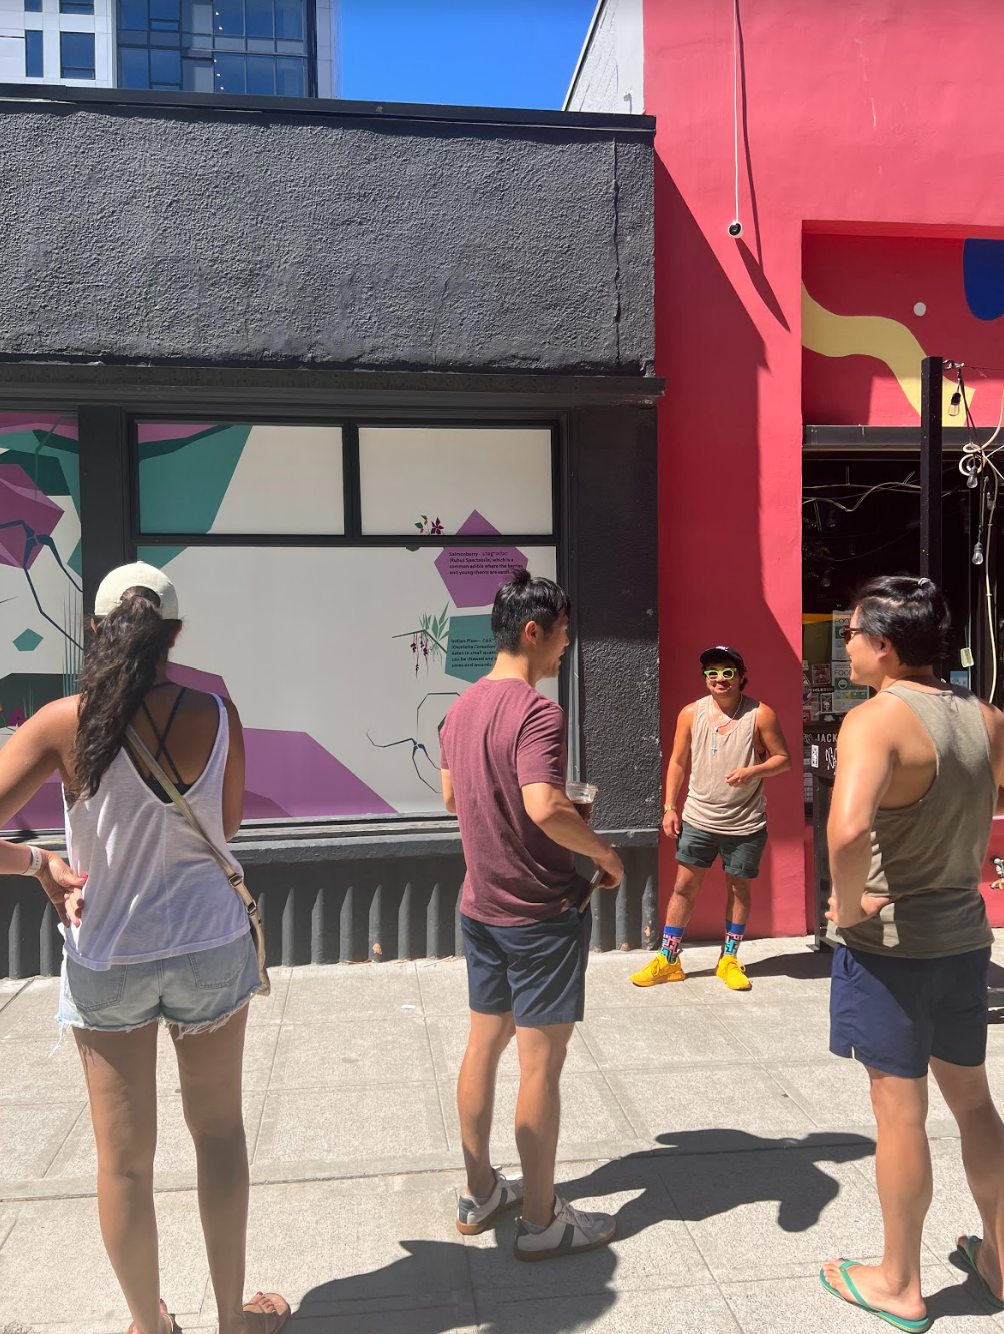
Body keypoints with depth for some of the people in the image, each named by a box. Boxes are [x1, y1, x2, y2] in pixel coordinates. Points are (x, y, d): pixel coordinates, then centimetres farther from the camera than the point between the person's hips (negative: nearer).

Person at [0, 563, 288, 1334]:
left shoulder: (65, 722, -15)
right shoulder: (217, 717, -11)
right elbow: (226, 826, 1)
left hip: (105, 960, 0)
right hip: (209, 947, 1)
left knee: (125, 1157, 17)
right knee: (218, 1131, 20)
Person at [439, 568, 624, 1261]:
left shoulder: (462, 708, 6)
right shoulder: (537, 712, -21)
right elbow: (544, 808, -33)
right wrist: (606, 852, -16)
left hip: (481, 906, 9)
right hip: (541, 912, -8)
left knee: (484, 1046, 18)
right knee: (541, 1066, 5)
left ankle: (480, 1193, 34)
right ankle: (541, 1221, 21)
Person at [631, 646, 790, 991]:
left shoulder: (760, 715, -7)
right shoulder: (691, 713, 0)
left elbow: (783, 759, -1)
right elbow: (677, 762, 6)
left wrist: (753, 771, -21)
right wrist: (670, 808, 1)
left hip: (745, 824, -1)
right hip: (698, 819, 1)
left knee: (738, 888, 11)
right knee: (684, 885, 4)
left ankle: (729, 960, 27)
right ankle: (667, 961, 15)